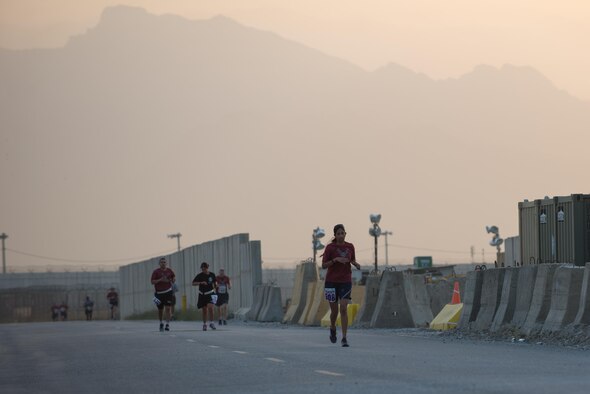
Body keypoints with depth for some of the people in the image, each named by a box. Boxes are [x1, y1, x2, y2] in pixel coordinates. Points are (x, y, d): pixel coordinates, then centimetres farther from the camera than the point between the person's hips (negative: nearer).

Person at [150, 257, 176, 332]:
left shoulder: (169, 271, 7)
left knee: (168, 308, -11)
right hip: (159, 292, 0)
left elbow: (174, 277, 26)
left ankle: (167, 324, -11)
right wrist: (160, 280, -19)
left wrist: (173, 280, 3)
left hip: (168, 292, 1)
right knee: (160, 310, 9)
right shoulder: (156, 271, -2)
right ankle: (161, 323, 32)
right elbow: (152, 281, -6)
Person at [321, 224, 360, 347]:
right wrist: (336, 259, -23)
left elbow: (353, 261, 17)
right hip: (331, 282, -1)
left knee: (343, 309, -15)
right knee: (334, 311, 7)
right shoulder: (330, 247, -6)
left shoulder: (350, 246, 3)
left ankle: (344, 338, -12)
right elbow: (323, 265, -8)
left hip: (345, 282, 1)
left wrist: (356, 264, -7)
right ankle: (333, 328, 41)